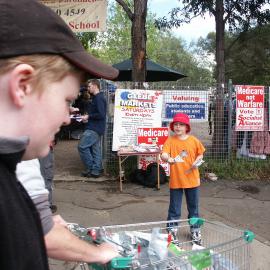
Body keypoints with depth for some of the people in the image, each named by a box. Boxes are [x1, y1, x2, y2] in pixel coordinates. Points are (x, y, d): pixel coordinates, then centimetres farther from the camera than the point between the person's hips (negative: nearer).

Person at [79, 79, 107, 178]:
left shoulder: (99, 98, -14)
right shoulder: (97, 98, 17)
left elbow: (101, 115, -22)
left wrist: (88, 116, -13)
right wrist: (88, 117, 8)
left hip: (94, 129, -10)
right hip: (95, 128, 10)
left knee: (82, 146, -8)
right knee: (95, 149, 10)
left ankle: (91, 169, 0)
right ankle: (96, 170, 14)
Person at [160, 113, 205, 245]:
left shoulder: (193, 140, -1)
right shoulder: (170, 140, -7)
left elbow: (200, 154, 11)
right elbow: (163, 154, -20)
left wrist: (197, 162, -8)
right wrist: (168, 158, -41)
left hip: (192, 179, 2)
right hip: (175, 180, -2)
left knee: (193, 207, 16)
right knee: (174, 209, 8)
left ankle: (195, 230, 32)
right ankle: (171, 230, 21)